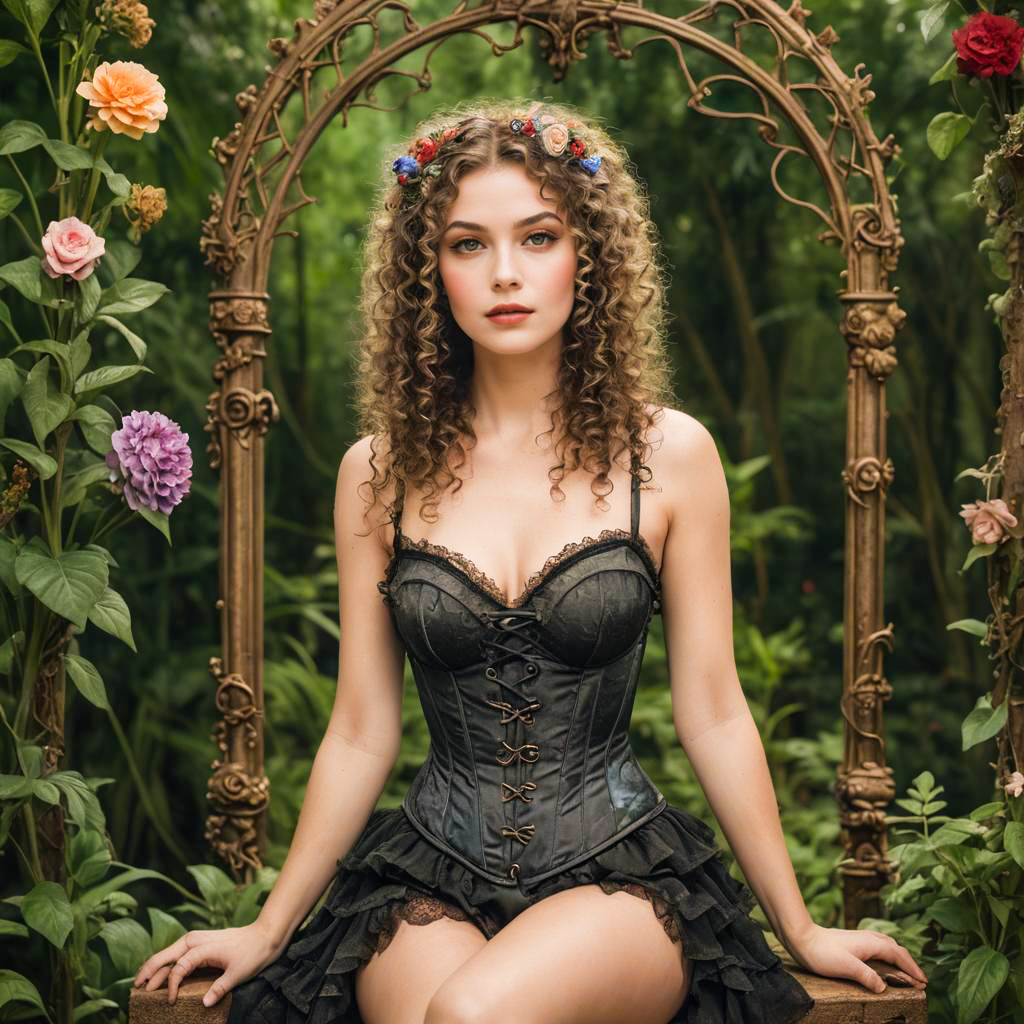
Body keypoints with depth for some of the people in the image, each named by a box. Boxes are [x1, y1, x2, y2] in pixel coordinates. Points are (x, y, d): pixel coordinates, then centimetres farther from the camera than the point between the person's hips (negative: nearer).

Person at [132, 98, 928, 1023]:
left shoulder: (669, 453, 0)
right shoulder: (381, 470, 3)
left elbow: (714, 716, 4)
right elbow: (361, 735, 9)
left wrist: (802, 930, 7)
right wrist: (267, 931, 11)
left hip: (618, 874, -1)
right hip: (430, 877, 1)